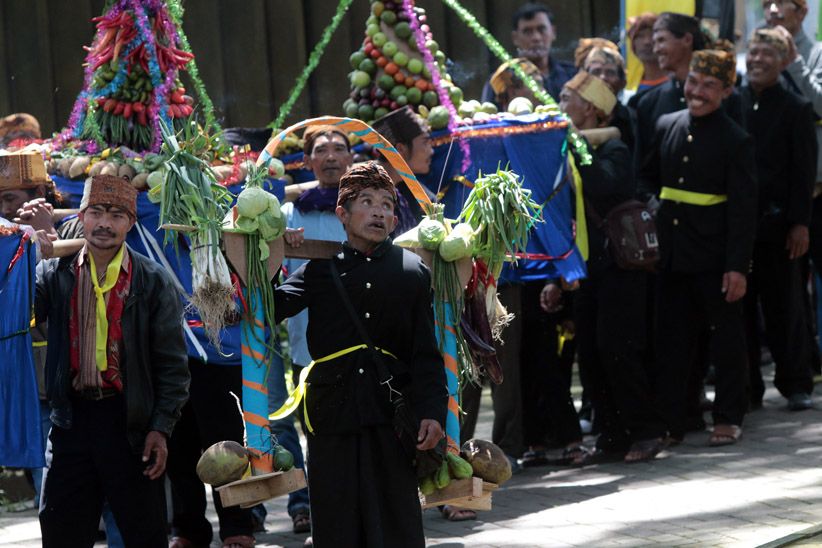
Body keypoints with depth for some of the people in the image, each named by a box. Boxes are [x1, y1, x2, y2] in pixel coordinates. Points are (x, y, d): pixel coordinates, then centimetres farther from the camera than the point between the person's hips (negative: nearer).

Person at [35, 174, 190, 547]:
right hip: (71, 421, 2)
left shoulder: (153, 282, 0)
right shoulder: (56, 275, 5)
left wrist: (161, 428, -7)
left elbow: (171, 363, 0)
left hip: (129, 421, -2)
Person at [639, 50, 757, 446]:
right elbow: (648, 177, 21)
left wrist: (737, 266, -15)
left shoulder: (735, 141, -8)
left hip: (714, 259, -5)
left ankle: (728, 417, 17)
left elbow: (743, 208, -10)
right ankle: (669, 421, 16)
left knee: (725, 338, 6)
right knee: (670, 339, 9)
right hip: (670, 254, 5)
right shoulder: (666, 127, 7)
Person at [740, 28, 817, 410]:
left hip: (777, 222, -2)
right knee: (740, 306, 4)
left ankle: (796, 385, 12)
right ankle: (747, 386, 11)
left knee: (784, 307, 4)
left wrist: (799, 223, -8)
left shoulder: (796, 110, 1)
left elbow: (805, 171, -1)